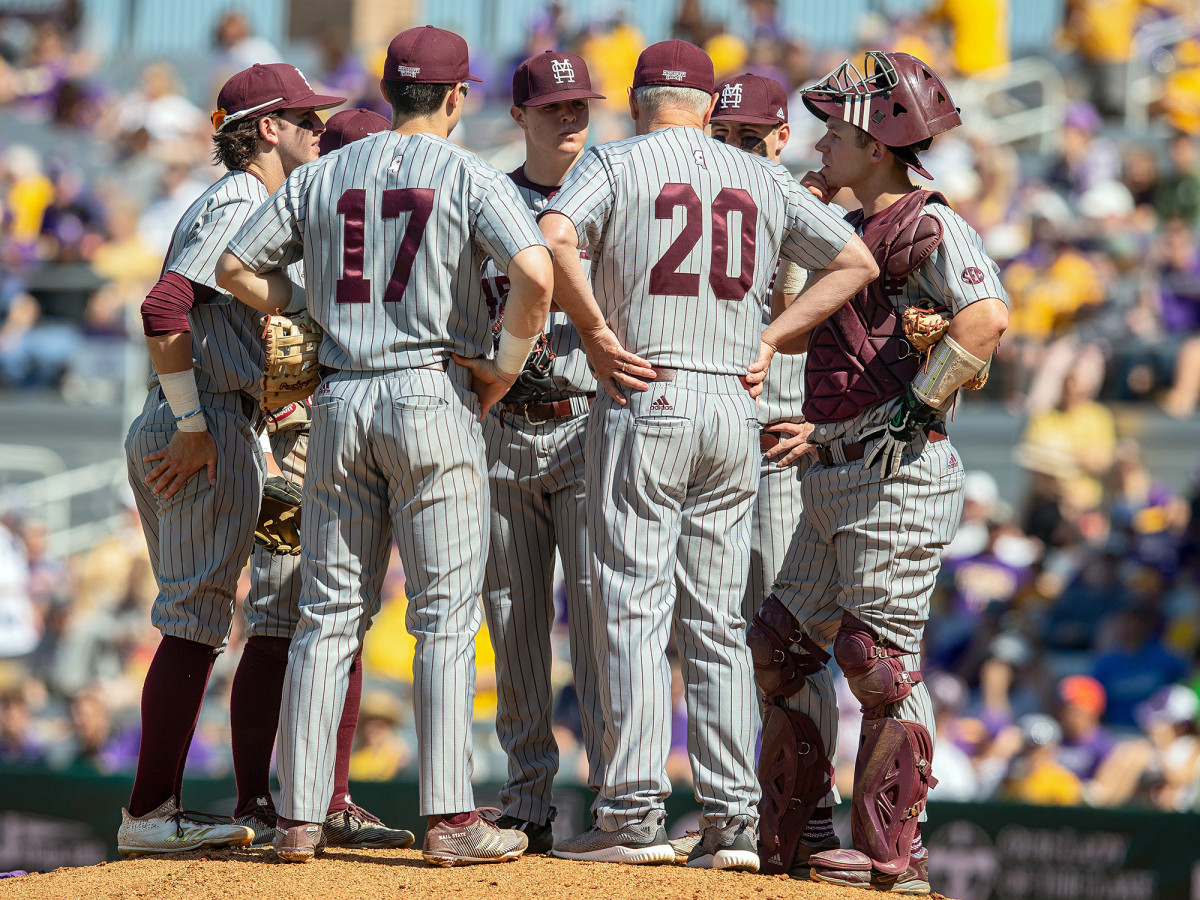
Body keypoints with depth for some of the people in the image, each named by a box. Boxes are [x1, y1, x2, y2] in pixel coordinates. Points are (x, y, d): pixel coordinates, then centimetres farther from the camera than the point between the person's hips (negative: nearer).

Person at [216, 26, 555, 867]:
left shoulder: (324, 176, 10)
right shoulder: (470, 176, -4)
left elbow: (237, 267, 13)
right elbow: (536, 273, -20)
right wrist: (507, 364, -5)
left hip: (341, 399, 4)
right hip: (434, 393, -4)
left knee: (332, 610, 8)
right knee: (446, 614, -2)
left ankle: (301, 815, 4)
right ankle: (450, 819, -8)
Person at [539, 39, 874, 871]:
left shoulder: (616, 163, 1)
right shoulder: (763, 180, 14)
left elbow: (554, 239, -18)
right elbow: (856, 262, 15)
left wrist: (595, 331, -9)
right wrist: (771, 336, 11)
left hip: (644, 401, -4)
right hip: (736, 412, 4)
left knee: (633, 610, -4)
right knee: (718, 622, 8)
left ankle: (636, 815, -9)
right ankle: (732, 821, 3)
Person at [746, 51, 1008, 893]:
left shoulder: (930, 227, -11)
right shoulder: (856, 233, 19)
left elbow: (986, 318, -27)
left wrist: (916, 408, -23)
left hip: (897, 476, -10)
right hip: (834, 478, 10)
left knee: (880, 658, -9)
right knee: (783, 645, 13)